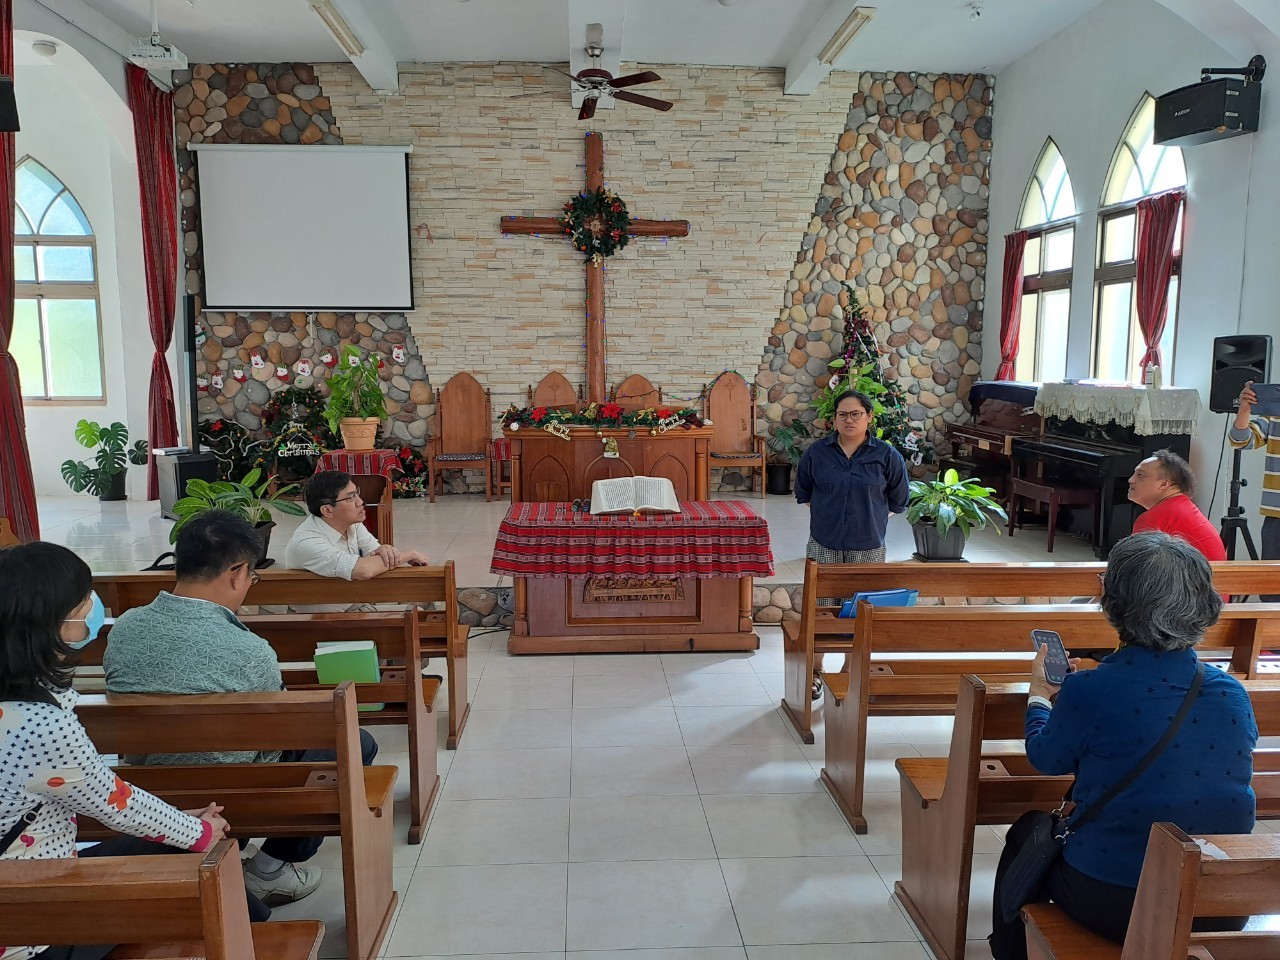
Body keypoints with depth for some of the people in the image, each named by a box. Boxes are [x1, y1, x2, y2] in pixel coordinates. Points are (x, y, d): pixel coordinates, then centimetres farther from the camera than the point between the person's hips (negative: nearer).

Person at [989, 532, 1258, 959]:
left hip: (1110, 903, -5)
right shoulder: (1234, 693, -5)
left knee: (1026, 832, 24)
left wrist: (1039, 695, 19)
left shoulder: (1090, 690, -19)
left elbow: (1047, 759, -1)